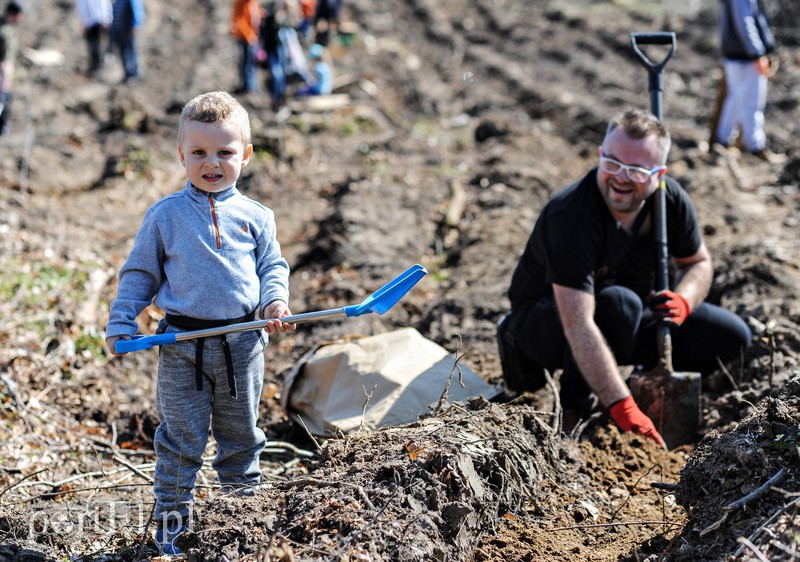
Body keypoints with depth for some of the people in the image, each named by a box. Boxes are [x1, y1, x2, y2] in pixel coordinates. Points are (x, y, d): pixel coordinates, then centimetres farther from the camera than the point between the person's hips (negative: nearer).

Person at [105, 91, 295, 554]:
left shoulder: (255, 216, 4)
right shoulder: (165, 215, 0)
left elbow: (272, 265, 11)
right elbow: (140, 273, 6)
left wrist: (276, 300, -9)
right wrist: (121, 324, -1)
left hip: (242, 343, 2)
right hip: (183, 344, -2)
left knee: (242, 432, 14)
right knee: (181, 435, 3)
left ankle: (246, 500, 28)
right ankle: (172, 513, 15)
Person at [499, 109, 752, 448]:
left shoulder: (670, 199, -14)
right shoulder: (570, 216, -34)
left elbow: (698, 262, 6)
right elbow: (578, 326, -41)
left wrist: (683, 300, -20)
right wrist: (623, 408, -47)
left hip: (622, 322, 7)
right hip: (544, 318, -6)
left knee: (732, 338, -6)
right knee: (619, 303, -39)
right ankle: (573, 408, -18)